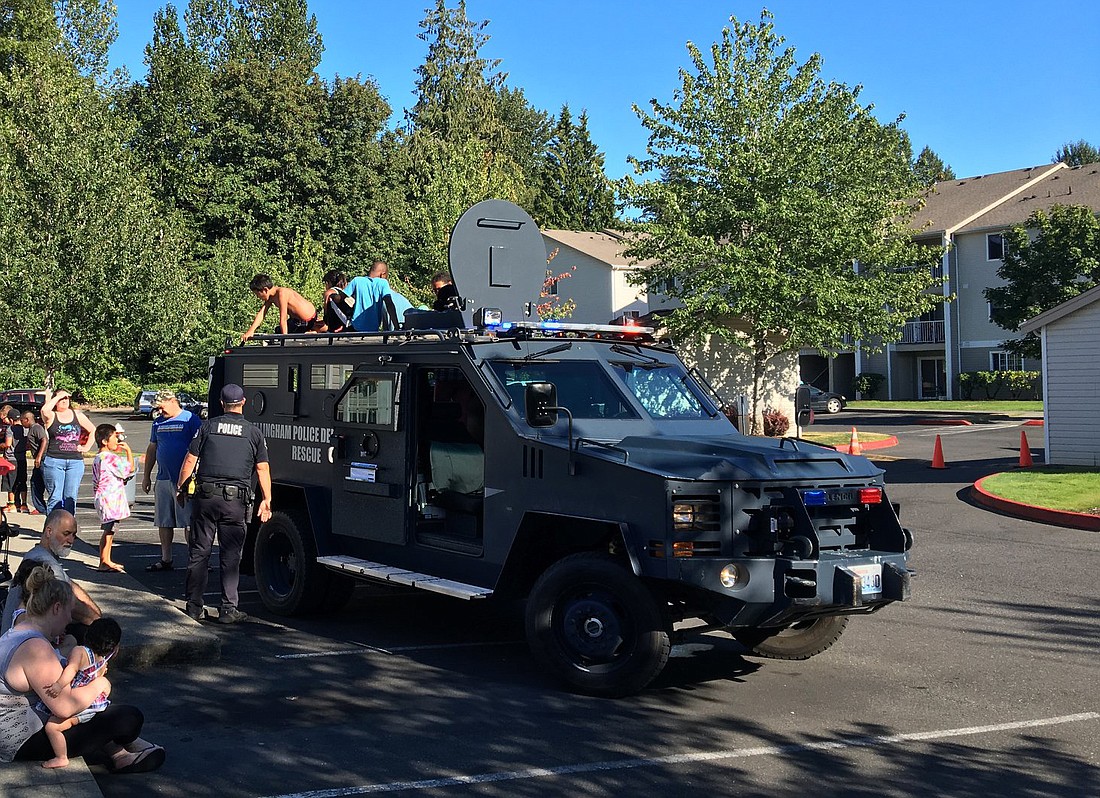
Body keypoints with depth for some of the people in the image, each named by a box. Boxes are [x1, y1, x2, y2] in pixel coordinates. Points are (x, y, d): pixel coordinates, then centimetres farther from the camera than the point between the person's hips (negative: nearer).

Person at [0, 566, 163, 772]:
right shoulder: (36, 649, -26)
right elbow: (65, 707, -29)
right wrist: (98, 685, -12)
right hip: (25, 744, -11)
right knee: (130, 718, -11)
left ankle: (119, 755, 21)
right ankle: (128, 745, 22)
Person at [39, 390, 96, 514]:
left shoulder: (77, 415, 12)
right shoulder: (51, 416, 3)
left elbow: (93, 430, 22)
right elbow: (44, 410, -22)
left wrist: (86, 447, 10)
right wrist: (57, 396, -9)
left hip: (75, 462, 3)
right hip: (54, 461, -3)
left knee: (70, 497, 3)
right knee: (55, 497, -3)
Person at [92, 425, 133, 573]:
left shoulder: (97, 458, 15)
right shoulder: (110, 457, -17)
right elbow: (130, 468, -19)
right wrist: (128, 450, -8)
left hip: (102, 498, 10)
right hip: (110, 499, -10)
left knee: (108, 530, 15)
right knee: (108, 530, -6)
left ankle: (106, 560, 21)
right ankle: (104, 561, -2)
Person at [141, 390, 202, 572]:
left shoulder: (190, 419, -5)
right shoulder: (158, 422, 14)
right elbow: (152, 449, 21)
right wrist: (146, 475, 19)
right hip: (163, 479, 6)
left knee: (188, 522, -4)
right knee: (164, 522, 10)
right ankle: (166, 559, 19)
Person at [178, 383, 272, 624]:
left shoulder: (208, 426, 6)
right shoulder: (254, 432, 5)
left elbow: (190, 461, 6)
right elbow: (262, 469, 5)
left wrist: (180, 487, 17)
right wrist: (267, 499, 11)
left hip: (205, 496, 1)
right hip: (235, 502, -1)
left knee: (199, 552, 10)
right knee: (231, 556, 3)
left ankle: (194, 606, 15)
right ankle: (228, 609, 2)